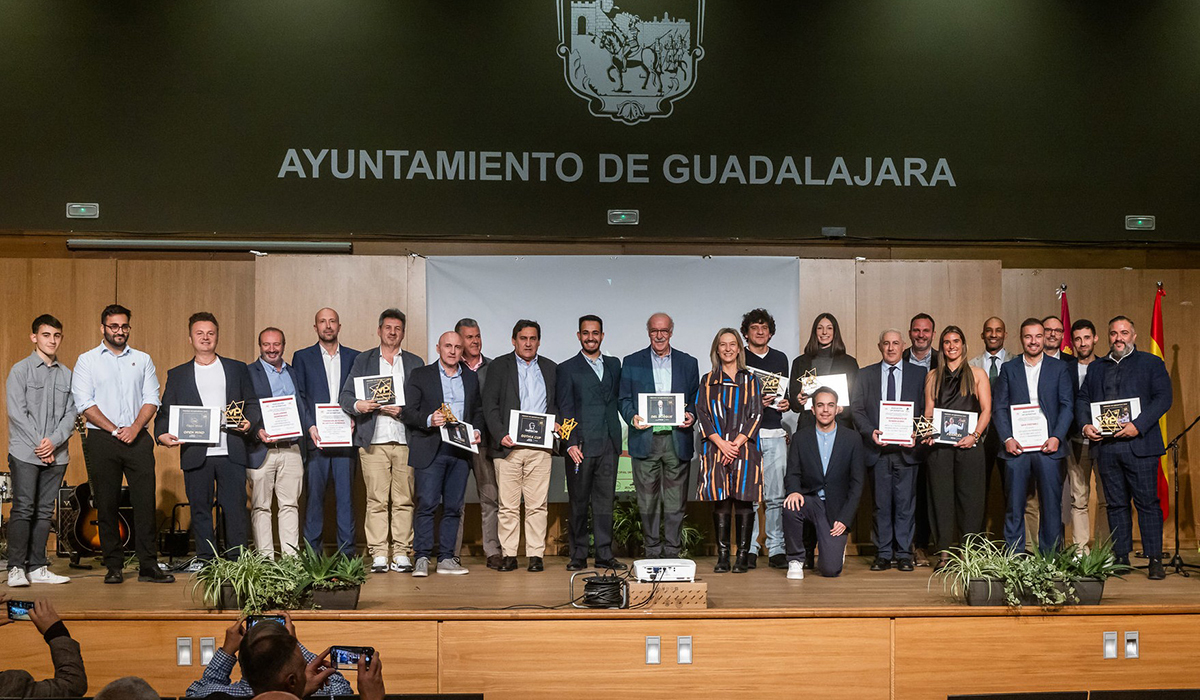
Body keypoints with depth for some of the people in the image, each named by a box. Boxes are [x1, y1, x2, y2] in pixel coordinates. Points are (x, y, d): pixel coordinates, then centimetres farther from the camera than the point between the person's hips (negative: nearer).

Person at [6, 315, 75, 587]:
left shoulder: (67, 375, 12)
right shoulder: (20, 370, 1)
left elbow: (70, 414, 6)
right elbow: (16, 412, -6)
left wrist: (53, 442, -9)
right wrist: (39, 444, -11)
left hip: (55, 454, 4)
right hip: (25, 453, -4)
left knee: (45, 511, 5)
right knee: (23, 509, -7)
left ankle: (37, 568, 9)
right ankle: (16, 569, -3)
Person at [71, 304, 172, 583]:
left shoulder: (142, 360, 13)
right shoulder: (87, 361, 6)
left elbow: (152, 399, 7)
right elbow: (84, 403, -2)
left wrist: (135, 428, -9)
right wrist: (115, 430, -10)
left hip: (138, 438, 1)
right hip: (102, 440, -1)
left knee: (146, 502, -4)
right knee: (106, 504, 2)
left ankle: (148, 566, -1)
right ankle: (114, 567, 10)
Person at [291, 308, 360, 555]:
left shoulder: (354, 357, 13)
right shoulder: (302, 357, 10)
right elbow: (297, 397, 4)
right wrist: (309, 426, -8)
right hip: (315, 437, -1)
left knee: (346, 495, 0)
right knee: (314, 494, 0)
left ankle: (347, 552, 5)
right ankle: (312, 552, 8)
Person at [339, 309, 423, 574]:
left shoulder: (415, 363, 15)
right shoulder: (363, 360, 14)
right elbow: (344, 396, 6)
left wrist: (401, 410, -9)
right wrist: (357, 405, -15)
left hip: (405, 440, 1)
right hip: (373, 442, 0)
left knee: (404, 500, -1)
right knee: (376, 500, -2)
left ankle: (402, 554, 5)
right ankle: (378, 555, 3)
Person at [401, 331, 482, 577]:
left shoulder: (471, 378, 16)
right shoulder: (420, 375, 6)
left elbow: (479, 411, 22)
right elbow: (407, 412, 0)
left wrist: (477, 431, 2)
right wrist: (429, 420, -18)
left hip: (461, 451, 3)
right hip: (430, 450, -3)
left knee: (453, 507, 5)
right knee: (427, 505, -7)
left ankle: (446, 558, 11)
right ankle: (422, 559, -1)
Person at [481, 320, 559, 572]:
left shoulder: (550, 368, 15)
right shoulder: (499, 366, 7)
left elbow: (557, 403, 21)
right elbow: (490, 404, 0)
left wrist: (555, 423, 0)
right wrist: (500, 435, -12)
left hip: (539, 447, 2)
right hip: (508, 445, -2)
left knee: (537, 504, 1)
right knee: (507, 504, 0)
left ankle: (535, 555, 7)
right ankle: (509, 555, 7)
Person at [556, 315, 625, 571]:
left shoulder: (614, 365, 15)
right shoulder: (568, 369, 2)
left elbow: (618, 400, 16)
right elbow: (565, 410, -3)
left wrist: (617, 437, 6)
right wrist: (570, 443, -13)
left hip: (609, 445, 3)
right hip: (582, 445, -3)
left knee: (605, 501, 6)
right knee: (578, 502, 2)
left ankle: (604, 554, 12)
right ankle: (578, 555, 10)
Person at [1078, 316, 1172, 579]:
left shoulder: (1151, 363, 7)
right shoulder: (1096, 367, 19)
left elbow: (1163, 398, -4)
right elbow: (1082, 399, 16)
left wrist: (1138, 425, -16)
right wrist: (1085, 425, -3)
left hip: (1139, 444, -4)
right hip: (1105, 446, 4)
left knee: (1148, 503, -3)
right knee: (1116, 504, 8)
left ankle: (1155, 560, 3)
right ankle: (1120, 557, 14)